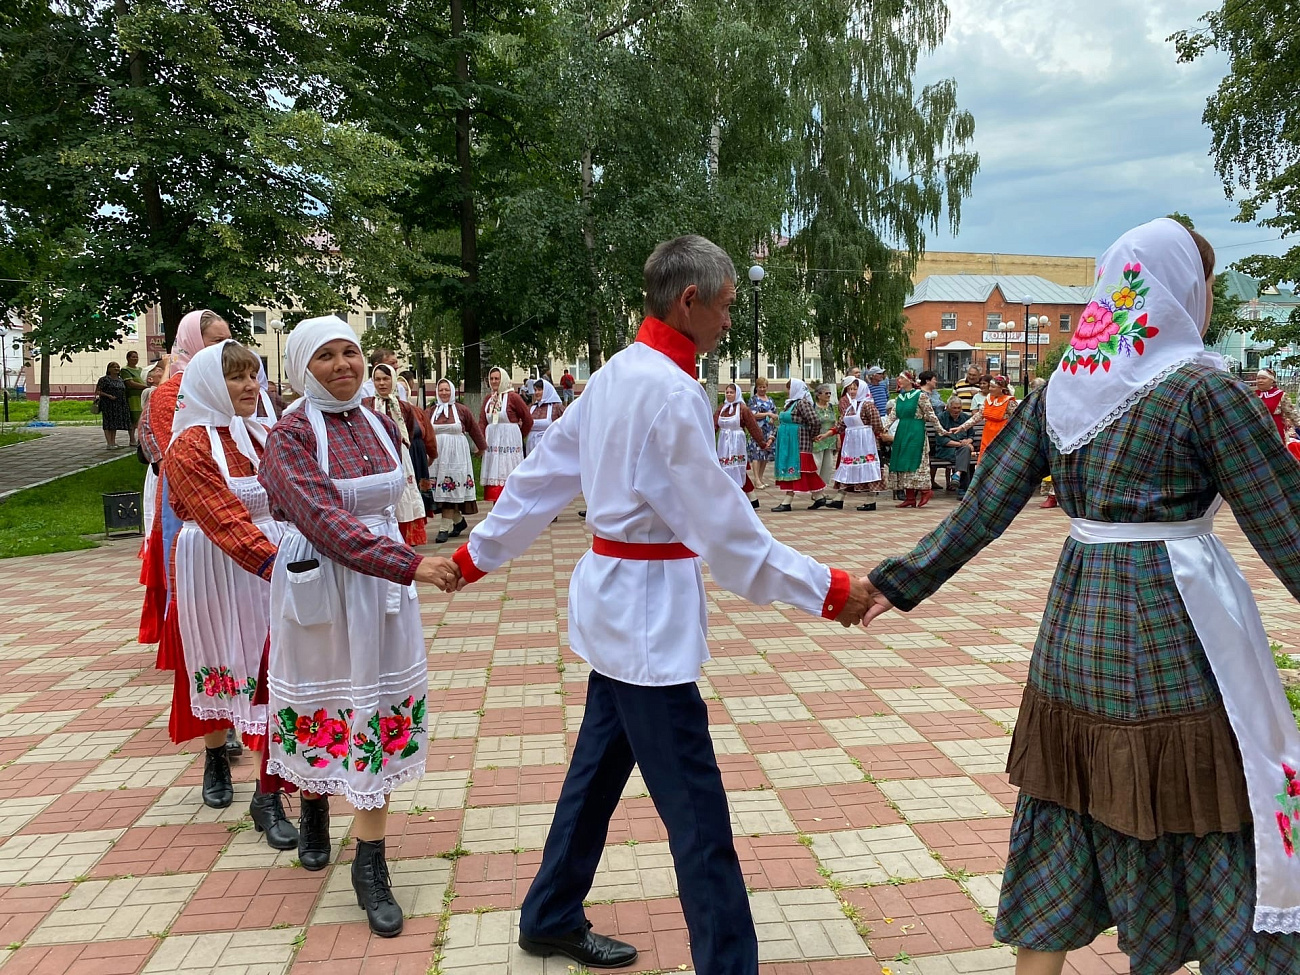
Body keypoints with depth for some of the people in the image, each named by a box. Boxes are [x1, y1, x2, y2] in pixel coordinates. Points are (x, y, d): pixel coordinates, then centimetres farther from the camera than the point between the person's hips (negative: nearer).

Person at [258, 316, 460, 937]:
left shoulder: (381, 428, 5)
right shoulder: (290, 436, -13)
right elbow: (326, 522, -26)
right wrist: (412, 564, -35)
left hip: (382, 583, 4)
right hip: (318, 585, -4)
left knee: (380, 712, 3)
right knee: (319, 704, 13)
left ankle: (370, 864, 12)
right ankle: (314, 807, 43)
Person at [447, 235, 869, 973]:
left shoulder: (618, 373, 9)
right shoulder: (671, 391, -20)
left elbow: (543, 475, 14)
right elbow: (723, 526, -20)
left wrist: (478, 554, 21)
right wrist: (825, 588, -15)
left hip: (620, 599, 10)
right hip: (650, 609, -10)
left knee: (600, 768, 21)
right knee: (696, 810, -2)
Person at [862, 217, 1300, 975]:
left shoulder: (1059, 392, 4)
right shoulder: (1206, 387, -11)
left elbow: (984, 508, 2)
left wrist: (903, 583, 10)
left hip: (1077, 627, 6)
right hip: (1175, 630, -5)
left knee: (1065, 835, 17)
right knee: (1220, 853, 10)